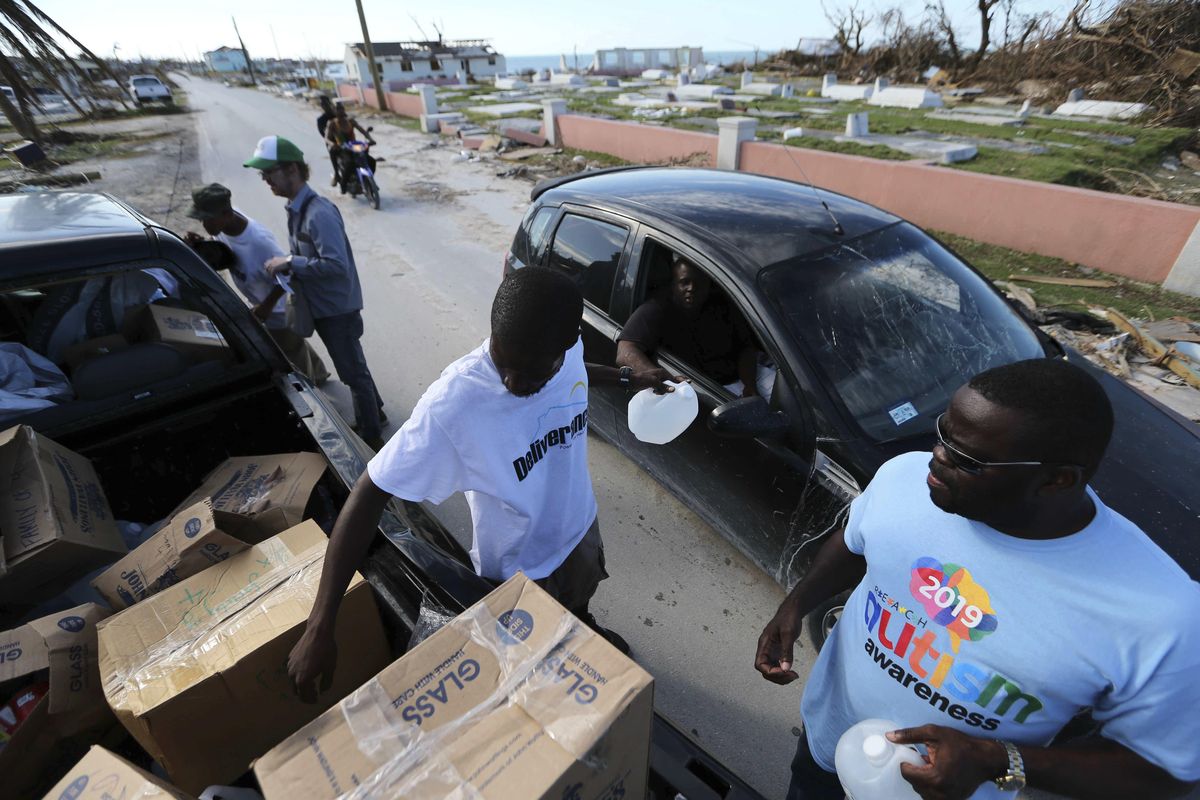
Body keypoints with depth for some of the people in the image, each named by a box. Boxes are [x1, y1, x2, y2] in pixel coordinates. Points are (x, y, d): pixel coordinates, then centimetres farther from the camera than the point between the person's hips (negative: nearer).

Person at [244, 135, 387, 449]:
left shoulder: (319, 213, -23)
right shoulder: (295, 209, 6)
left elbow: (337, 265, -31)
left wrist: (289, 263, -23)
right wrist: (286, 265, 0)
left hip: (338, 308, -9)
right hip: (322, 306, 9)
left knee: (353, 372, 2)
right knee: (353, 366, 21)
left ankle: (372, 437, 17)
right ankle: (375, 413, 39)